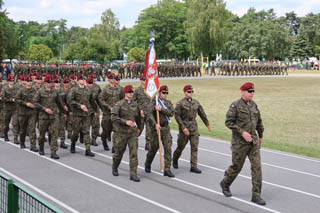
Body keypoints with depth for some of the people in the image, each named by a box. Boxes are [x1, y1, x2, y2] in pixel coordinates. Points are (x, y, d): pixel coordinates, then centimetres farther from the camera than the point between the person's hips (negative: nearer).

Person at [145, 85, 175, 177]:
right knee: (153, 148, 7)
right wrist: (155, 124, -32)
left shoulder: (168, 103, 9)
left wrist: (161, 109, -20)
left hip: (166, 128, 3)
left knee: (168, 149, -4)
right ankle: (147, 164, 33)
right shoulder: (153, 103, -5)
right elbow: (149, 115, -18)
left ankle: (167, 170, 0)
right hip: (156, 129, -3)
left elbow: (172, 113, -9)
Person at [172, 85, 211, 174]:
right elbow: (177, 116, -11)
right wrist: (183, 127, -17)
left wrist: (207, 124, 23)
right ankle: (174, 160, 33)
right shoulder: (180, 103, -7)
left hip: (194, 126, 4)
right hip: (184, 127, -4)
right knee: (181, 146, 6)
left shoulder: (196, 102, 8)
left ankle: (193, 166, 0)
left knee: (195, 147, -2)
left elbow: (202, 114, 17)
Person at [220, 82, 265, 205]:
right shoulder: (235, 105, -10)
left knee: (257, 166, -4)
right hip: (239, 142, -5)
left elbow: (259, 121, 21)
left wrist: (260, 136, 27)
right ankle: (225, 184, 36)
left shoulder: (253, 105, 8)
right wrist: (242, 132, -21)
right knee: (236, 166, 7)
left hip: (253, 141, 5)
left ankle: (256, 195, 1)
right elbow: (228, 122, -14)